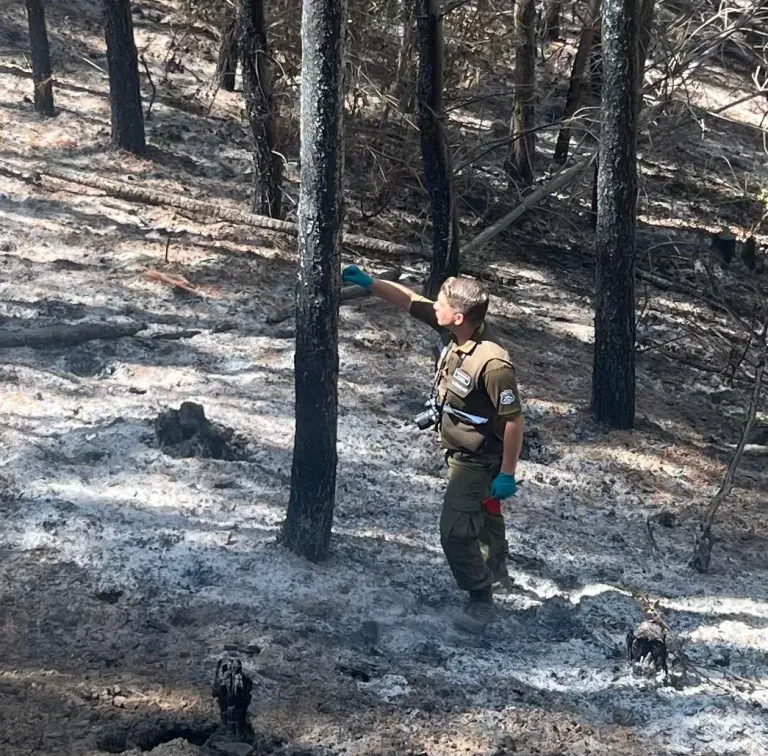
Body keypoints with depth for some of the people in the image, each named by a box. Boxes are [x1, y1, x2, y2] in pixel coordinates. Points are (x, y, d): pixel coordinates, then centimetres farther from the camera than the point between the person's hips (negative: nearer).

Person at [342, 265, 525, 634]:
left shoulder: (492, 363, -37)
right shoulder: (459, 330, -13)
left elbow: (514, 420, -30)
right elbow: (410, 300, -1)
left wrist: (507, 474, -23)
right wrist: (368, 282, -5)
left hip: (476, 461, -9)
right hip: (463, 451, 10)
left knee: (455, 530, -9)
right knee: (483, 512, 30)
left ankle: (480, 600, 9)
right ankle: (496, 572, 53)